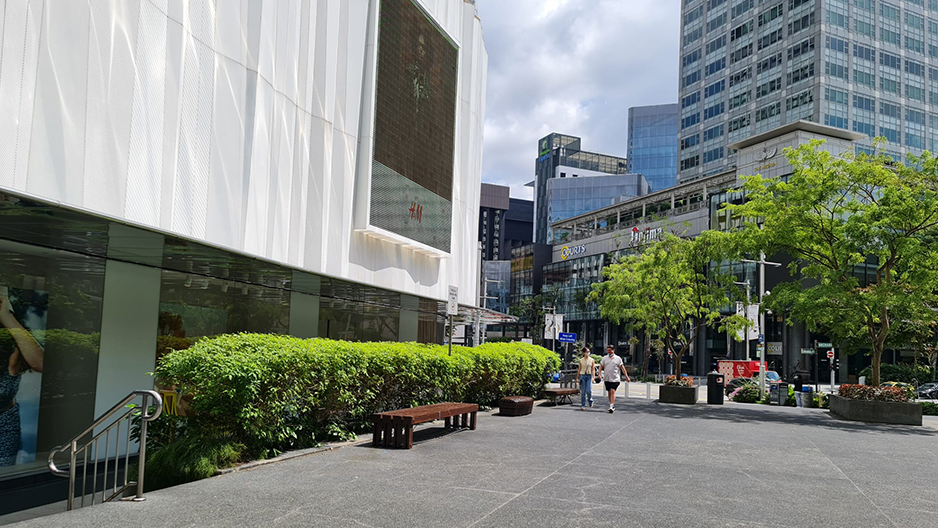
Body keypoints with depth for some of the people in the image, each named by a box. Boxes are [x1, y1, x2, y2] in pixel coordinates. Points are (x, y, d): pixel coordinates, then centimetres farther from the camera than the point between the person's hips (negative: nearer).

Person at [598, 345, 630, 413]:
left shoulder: (618, 358, 4)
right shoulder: (604, 358, 11)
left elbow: (622, 367, 5)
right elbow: (601, 366, 9)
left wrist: (626, 377, 2)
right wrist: (599, 374, -7)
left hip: (615, 378, -3)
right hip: (607, 378, 3)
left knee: (613, 391, -14)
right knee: (609, 392, 8)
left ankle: (611, 406, -19)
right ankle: (612, 406, 20)